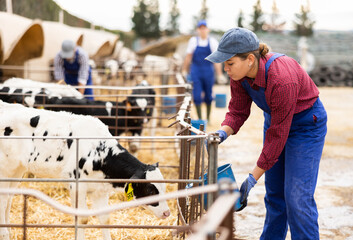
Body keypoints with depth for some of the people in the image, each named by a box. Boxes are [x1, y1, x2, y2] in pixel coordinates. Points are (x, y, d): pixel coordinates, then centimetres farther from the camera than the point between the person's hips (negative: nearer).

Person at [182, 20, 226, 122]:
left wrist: (219, 74, -4)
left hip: (208, 71, 0)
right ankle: (199, 119, 3)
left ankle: (208, 118, 23)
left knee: (208, 95, 6)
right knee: (197, 96, -5)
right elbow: (188, 57, 10)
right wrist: (184, 70, 11)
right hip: (196, 70, 0)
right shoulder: (193, 41, 3)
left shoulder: (213, 42, 0)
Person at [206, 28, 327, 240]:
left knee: (297, 197, -11)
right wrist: (223, 132, -29)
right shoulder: (240, 72, -17)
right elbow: (238, 111, -5)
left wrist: (253, 178, -26)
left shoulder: (282, 80, -37)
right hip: (275, 118, 7)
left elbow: (278, 134, -31)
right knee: (274, 193, 14)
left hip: (306, 124, -7)